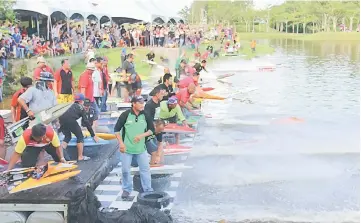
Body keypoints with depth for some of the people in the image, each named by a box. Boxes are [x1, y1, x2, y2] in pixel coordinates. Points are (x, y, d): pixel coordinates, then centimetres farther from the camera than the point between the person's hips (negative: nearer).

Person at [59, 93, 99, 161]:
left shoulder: (73, 105, 33)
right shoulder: (81, 108, 19)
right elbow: (86, 122, 15)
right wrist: (93, 135, 17)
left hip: (62, 119, 6)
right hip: (70, 121, -5)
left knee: (67, 136, 24)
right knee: (80, 136, 12)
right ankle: (80, 157, 12)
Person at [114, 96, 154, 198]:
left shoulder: (145, 115, -2)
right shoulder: (125, 115, -10)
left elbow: (151, 129, 4)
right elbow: (117, 129, -4)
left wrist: (142, 135, -13)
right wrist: (121, 143, -11)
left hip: (141, 148, 2)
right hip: (127, 148, -2)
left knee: (145, 169, 5)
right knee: (125, 170, 6)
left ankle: (148, 189, 18)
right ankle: (127, 189, 24)